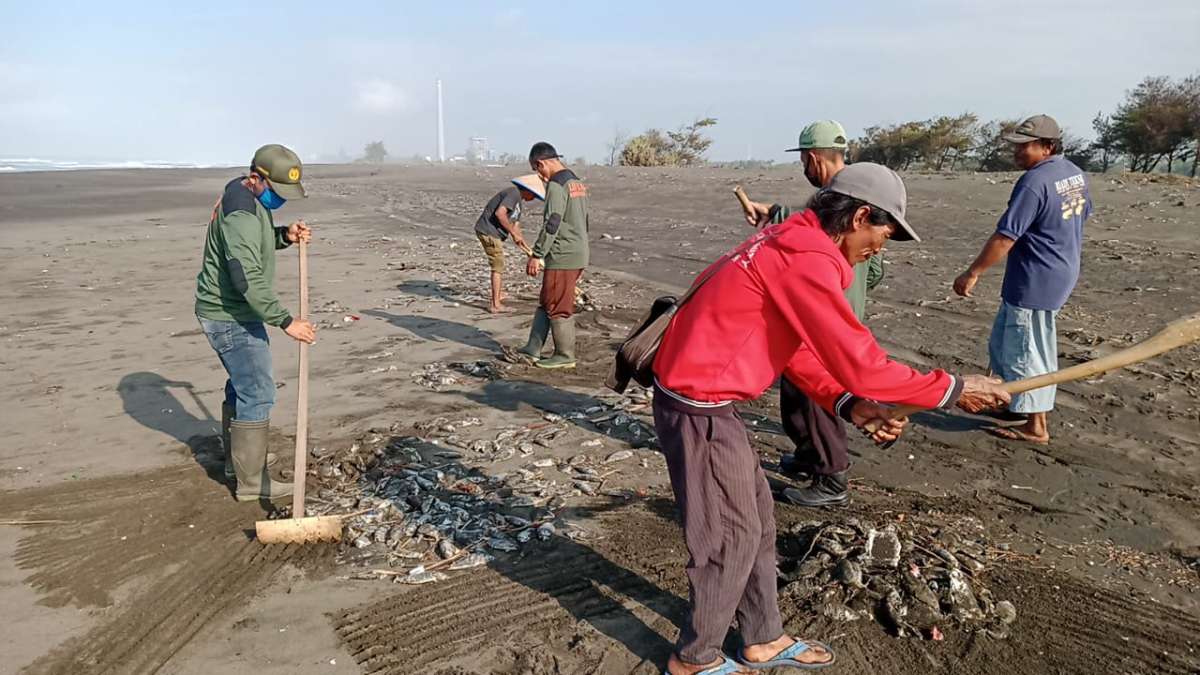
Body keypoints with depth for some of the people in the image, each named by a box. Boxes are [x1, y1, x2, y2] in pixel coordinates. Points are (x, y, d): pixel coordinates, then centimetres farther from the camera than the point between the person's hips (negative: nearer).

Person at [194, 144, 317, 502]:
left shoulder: (247, 197, 7)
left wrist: (284, 235, 2)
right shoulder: (241, 213, -25)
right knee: (257, 394, -6)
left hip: (229, 312, 11)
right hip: (232, 317, -11)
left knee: (242, 385, 23)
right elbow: (248, 278, -30)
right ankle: (251, 481, 1)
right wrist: (286, 322, -31)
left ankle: (235, 458, 39)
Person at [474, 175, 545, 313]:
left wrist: (528, 250, 15)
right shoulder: (514, 192, -13)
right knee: (498, 266, -4)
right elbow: (499, 213, -25)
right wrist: (513, 233, -17)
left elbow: (515, 226, 18)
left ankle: (498, 295, 42)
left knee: (498, 265, 25)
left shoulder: (518, 202, 18)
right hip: (488, 231, -10)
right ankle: (495, 304, 0)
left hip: (494, 233, 10)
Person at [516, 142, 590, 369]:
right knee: (545, 302, 15)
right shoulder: (577, 182, 15)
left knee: (558, 308, 1)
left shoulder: (556, 185, -15)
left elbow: (552, 224, -21)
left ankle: (565, 355, 10)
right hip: (579, 254, 10)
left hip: (562, 257, -10)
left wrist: (536, 255, -16)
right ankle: (533, 349, 20)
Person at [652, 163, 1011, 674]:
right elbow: (859, 364, -20)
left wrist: (850, 407, 1)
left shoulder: (787, 244, 10)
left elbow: (796, 351, 12)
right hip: (699, 406, -10)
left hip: (698, 393, 10)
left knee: (756, 516, 19)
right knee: (732, 536, 5)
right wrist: (952, 390, -9)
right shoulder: (806, 261, -21)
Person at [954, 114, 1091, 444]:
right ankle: (1012, 401, 33)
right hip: (1061, 273, 10)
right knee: (1003, 342, 21)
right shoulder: (1075, 173, 7)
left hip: (1034, 283, -10)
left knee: (1025, 353, 2)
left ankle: (1035, 426, 12)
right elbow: (1082, 216, 21)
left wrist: (972, 274, -18)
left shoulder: (1034, 182, -23)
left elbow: (1005, 237, -24)